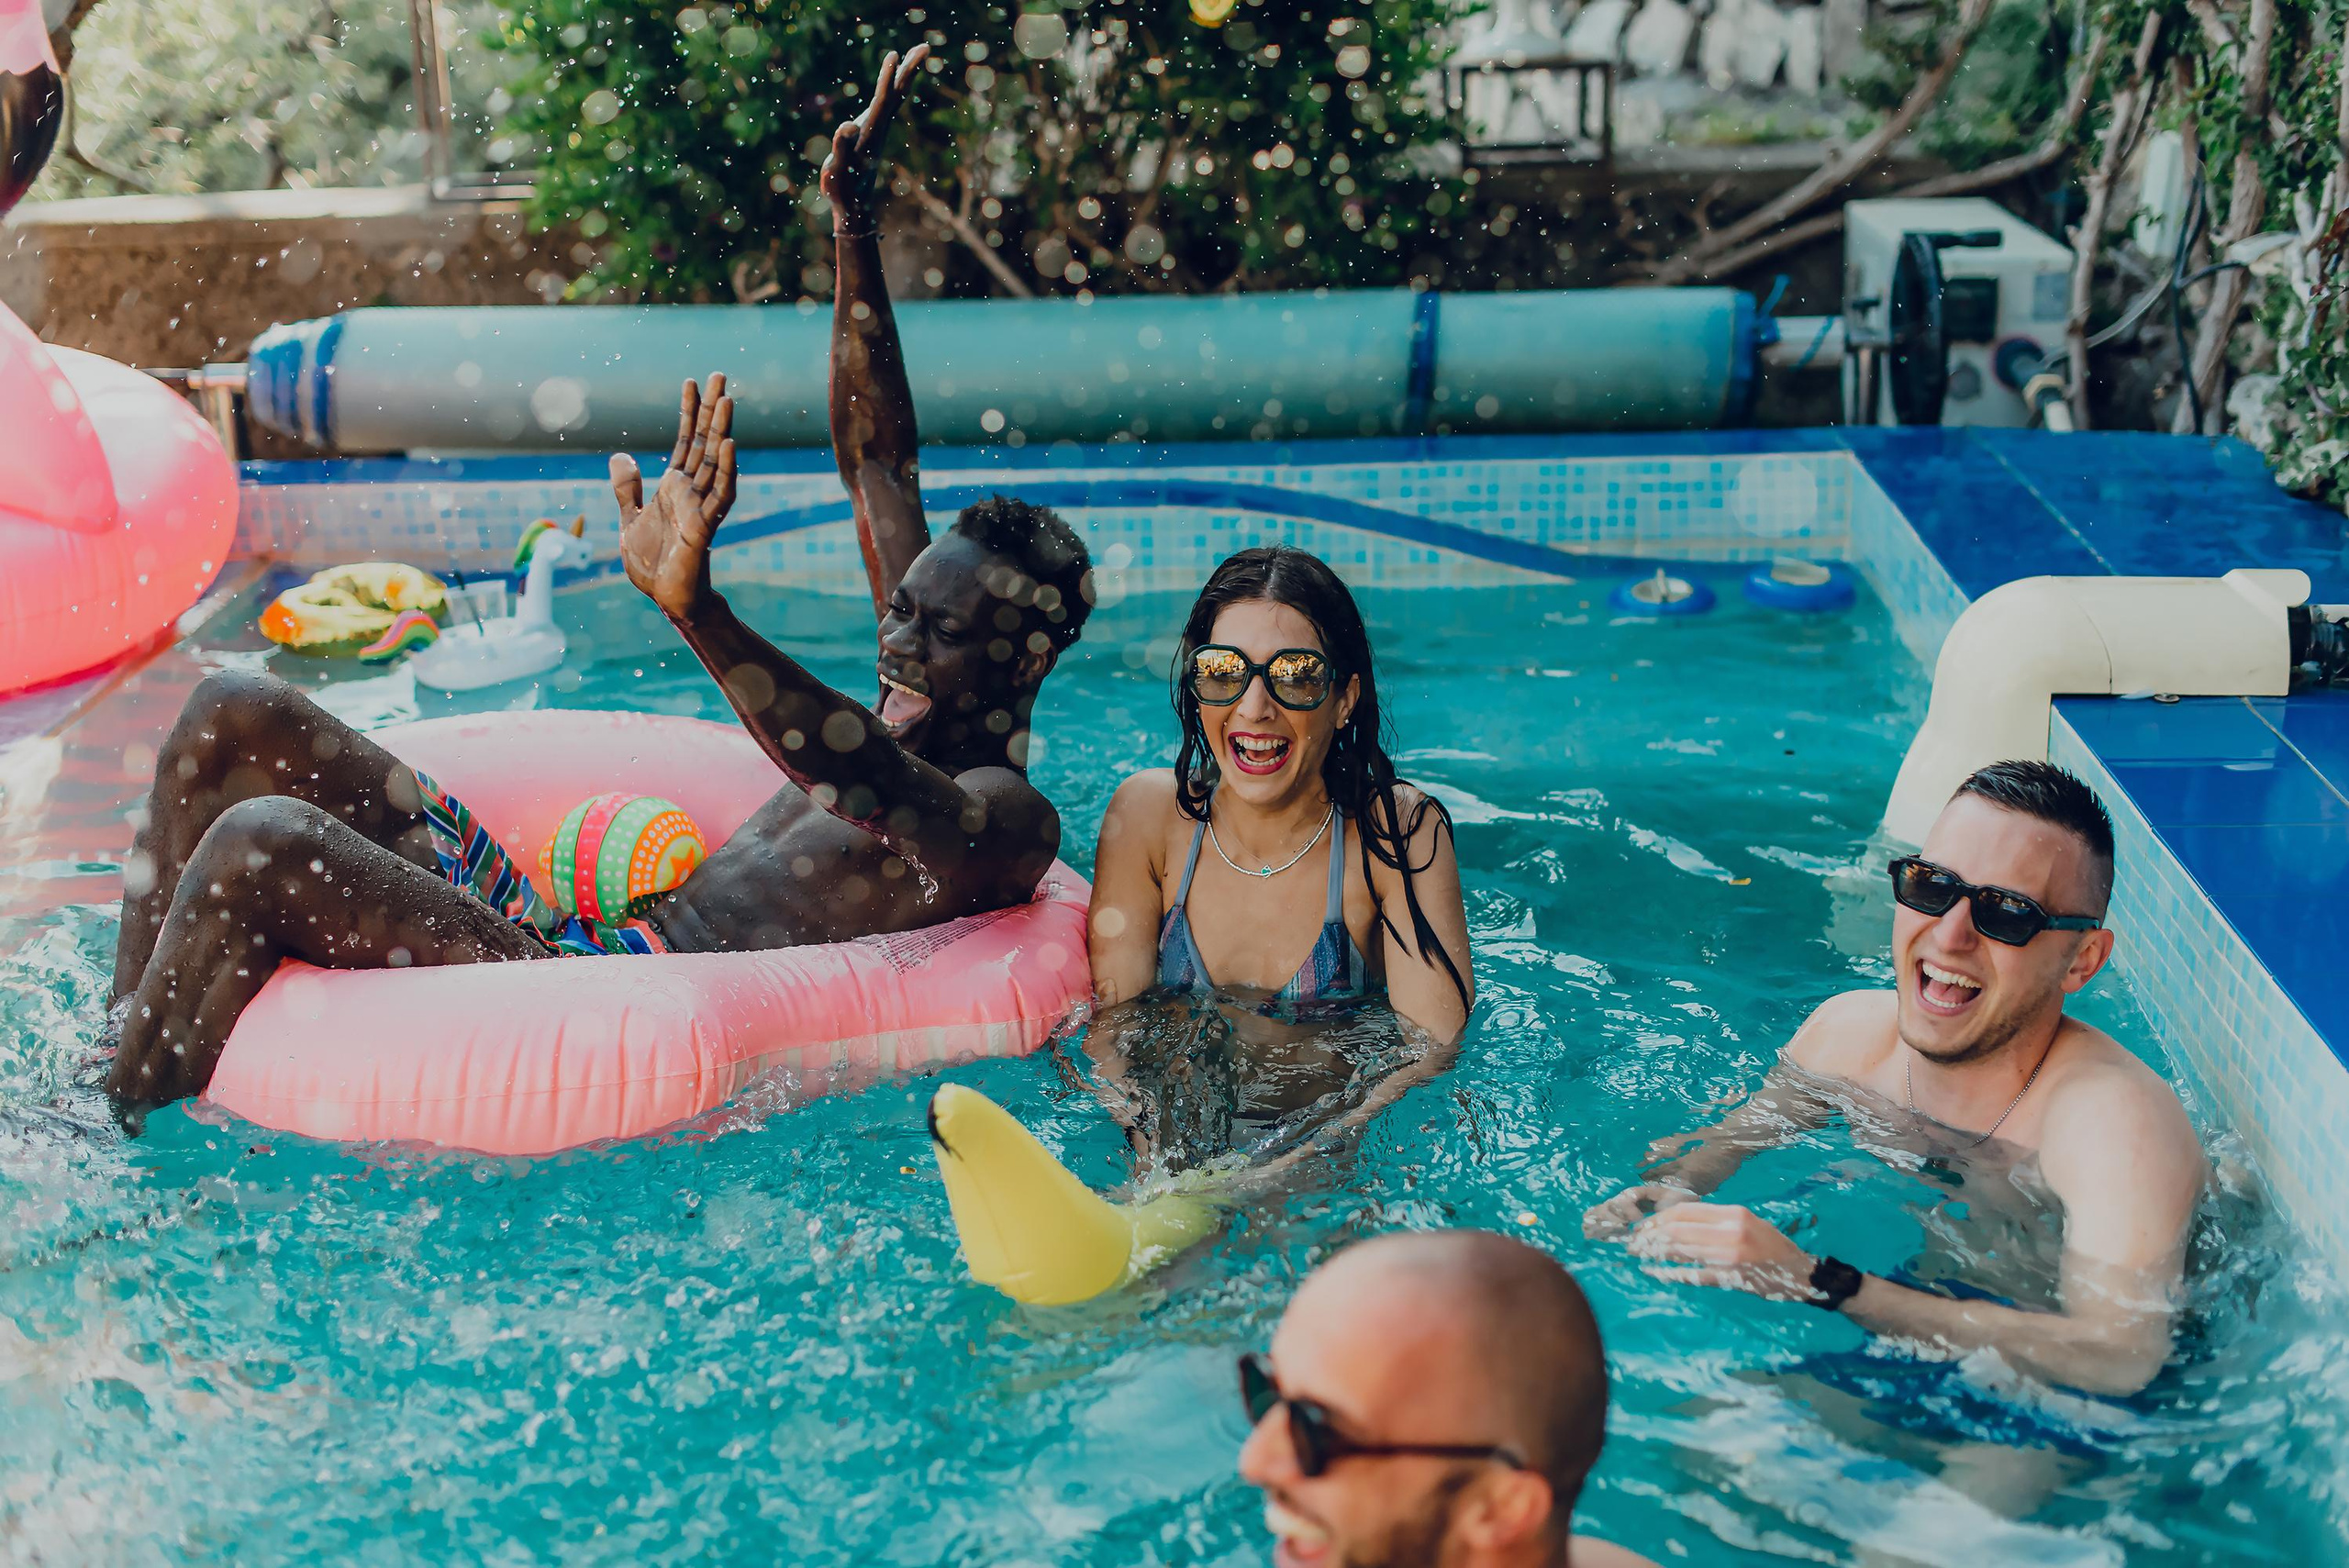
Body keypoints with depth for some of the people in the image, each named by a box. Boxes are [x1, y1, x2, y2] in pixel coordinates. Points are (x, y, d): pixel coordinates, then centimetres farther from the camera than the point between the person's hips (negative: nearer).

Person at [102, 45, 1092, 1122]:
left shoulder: (1009, 819, -10)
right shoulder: (926, 718, 18)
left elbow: (878, 789, -35)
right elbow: (875, 464, 22)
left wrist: (698, 609, -50)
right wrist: (852, 224, 20)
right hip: (566, 933, 10)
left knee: (259, 846, -27)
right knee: (235, 719, 1)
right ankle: (120, 1049, 5)